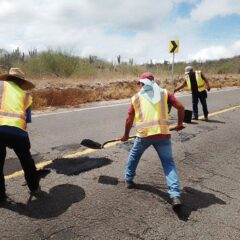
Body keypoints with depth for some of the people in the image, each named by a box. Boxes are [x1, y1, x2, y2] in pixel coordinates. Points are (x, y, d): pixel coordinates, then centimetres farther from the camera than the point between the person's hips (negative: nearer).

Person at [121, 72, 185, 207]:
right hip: (163, 133, 0)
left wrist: (126, 135, 30)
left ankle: (128, 180, 42)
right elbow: (181, 107, 6)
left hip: (144, 134, 0)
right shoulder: (164, 93, 12)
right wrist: (180, 124, 21)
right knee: (169, 163, 7)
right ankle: (176, 195, -3)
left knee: (134, 155, 27)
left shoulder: (136, 97, 13)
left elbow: (129, 119, 15)